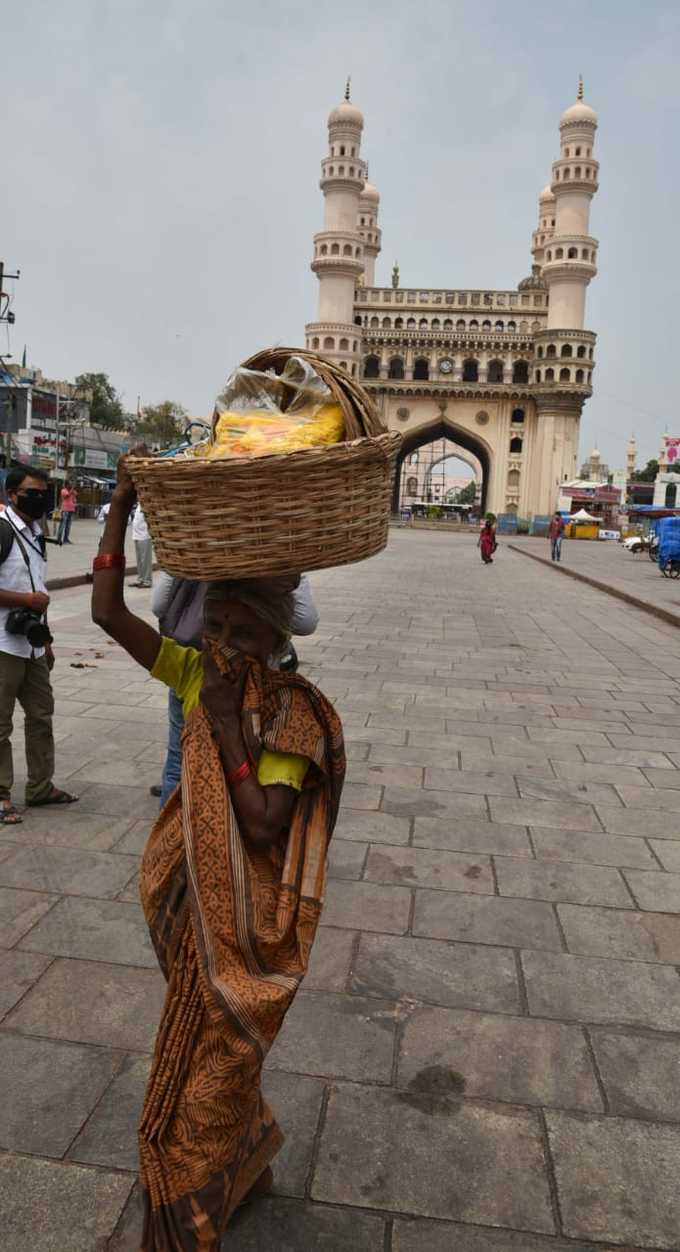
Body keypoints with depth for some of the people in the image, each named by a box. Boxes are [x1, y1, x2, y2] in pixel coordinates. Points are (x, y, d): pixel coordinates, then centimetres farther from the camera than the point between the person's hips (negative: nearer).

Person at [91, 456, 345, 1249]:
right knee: (217, 1051, 26)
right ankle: (244, 1165, 53)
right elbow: (107, 612, -13)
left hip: (248, 921, -6)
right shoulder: (197, 675, -7)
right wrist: (121, 505, -18)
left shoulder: (292, 714, -21)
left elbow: (263, 824, -29)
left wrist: (227, 726, -29)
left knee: (206, 1075, 10)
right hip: (198, 904, 6)